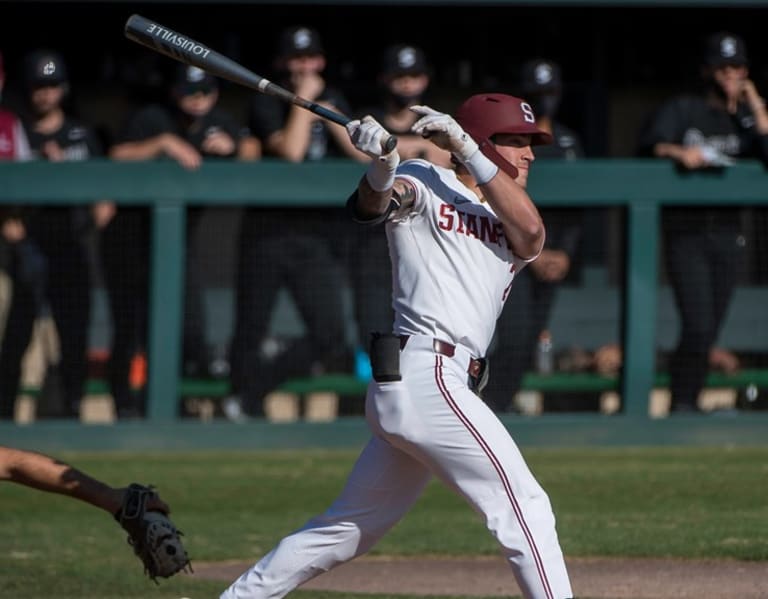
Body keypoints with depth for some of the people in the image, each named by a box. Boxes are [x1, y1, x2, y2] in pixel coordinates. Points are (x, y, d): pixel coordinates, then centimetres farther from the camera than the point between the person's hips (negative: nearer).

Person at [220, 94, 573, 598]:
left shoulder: (509, 220, 20)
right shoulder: (426, 185, 1)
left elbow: (531, 233, -3)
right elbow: (375, 201, -18)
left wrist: (469, 151, -10)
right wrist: (382, 163, -42)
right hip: (428, 379, -8)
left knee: (348, 529, 14)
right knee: (525, 506, -9)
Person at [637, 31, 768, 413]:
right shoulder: (680, 110, 5)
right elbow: (648, 143, -11)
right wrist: (678, 152, -30)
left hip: (728, 235, 3)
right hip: (685, 234, -3)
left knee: (709, 332, 5)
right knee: (698, 327, -15)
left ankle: (686, 403, 16)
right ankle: (682, 405, -6)